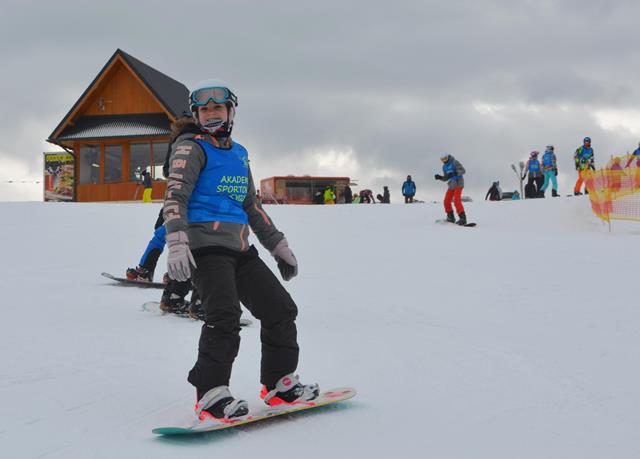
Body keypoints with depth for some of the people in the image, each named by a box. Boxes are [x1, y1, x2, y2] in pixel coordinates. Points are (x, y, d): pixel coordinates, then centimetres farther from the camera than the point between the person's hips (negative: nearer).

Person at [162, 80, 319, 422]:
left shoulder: (239, 154, 22)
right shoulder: (191, 149, 1)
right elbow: (175, 196, -12)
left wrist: (277, 244, 28)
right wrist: (177, 242, -28)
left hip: (239, 248, 7)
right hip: (206, 245, -7)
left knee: (281, 310, 6)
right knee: (224, 315, -25)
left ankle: (279, 385, 19)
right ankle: (210, 395, -18)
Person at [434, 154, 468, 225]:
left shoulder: (454, 162, -10)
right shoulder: (444, 167, 12)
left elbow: (463, 170, -17)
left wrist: (454, 173, -32)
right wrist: (440, 177, -2)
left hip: (458, 184, -7)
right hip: (451, 185, 7)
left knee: (456, 201, -19)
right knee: (446, 201, 1)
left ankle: (463, 218, -16)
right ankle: (451, 217, 16)